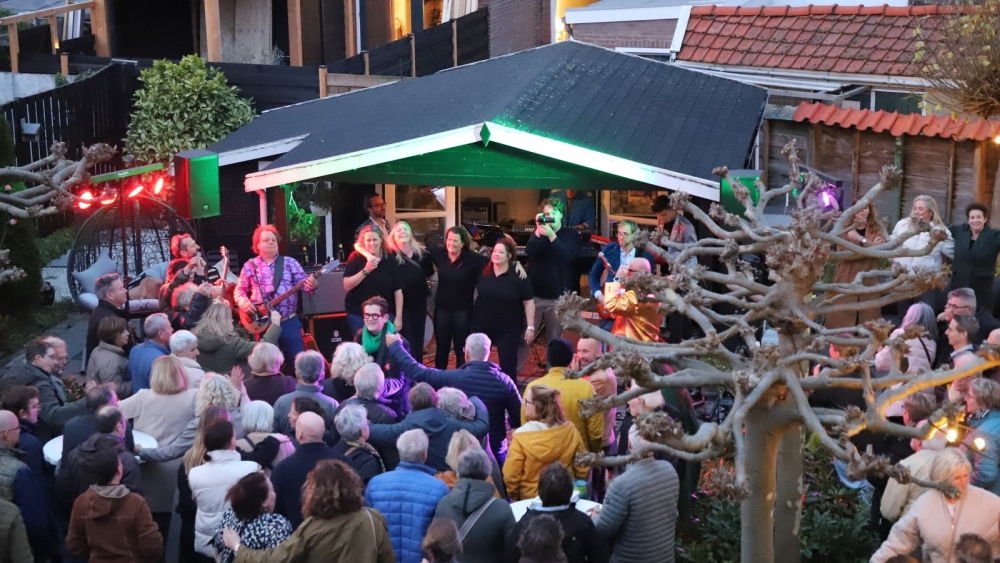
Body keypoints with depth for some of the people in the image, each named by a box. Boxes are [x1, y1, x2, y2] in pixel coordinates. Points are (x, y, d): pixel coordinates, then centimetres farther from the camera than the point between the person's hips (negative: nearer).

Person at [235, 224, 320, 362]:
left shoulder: (290, 262, 6)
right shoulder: (250, 266, 6)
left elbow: (303, 282, -1)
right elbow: (239, 290, 11)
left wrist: (312, 285, -24)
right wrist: (244, 302, -9)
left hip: (289, 322, 0)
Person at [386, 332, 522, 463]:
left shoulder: (453, 378, -17)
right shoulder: (504, 382, -13)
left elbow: (416, 371, -9)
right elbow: (519, 419, -7)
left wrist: (394, 346, 4)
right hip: (495, 451, 1)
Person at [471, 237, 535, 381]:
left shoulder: (518, 276, -12)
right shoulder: (483, 272, -2)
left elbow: (529, 302, -8)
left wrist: (530, 327, -11)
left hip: (508, 329, -3)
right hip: (482, 326, 4)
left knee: (508, 365, 4)